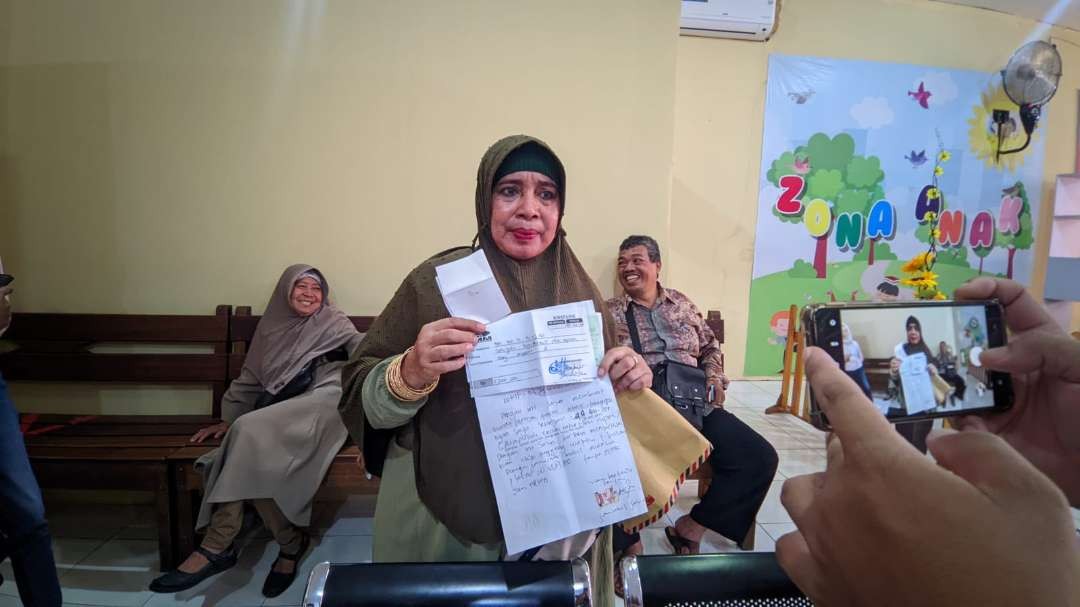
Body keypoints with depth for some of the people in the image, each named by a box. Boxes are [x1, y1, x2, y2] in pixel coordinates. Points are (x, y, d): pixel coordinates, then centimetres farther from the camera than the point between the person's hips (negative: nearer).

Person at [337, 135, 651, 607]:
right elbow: (359, 396, -9)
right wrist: (411, 373, -29)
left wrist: (629, 378, -12)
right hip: (446, 521, -2)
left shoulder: (581, 291, -1)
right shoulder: (436, 281, -10)